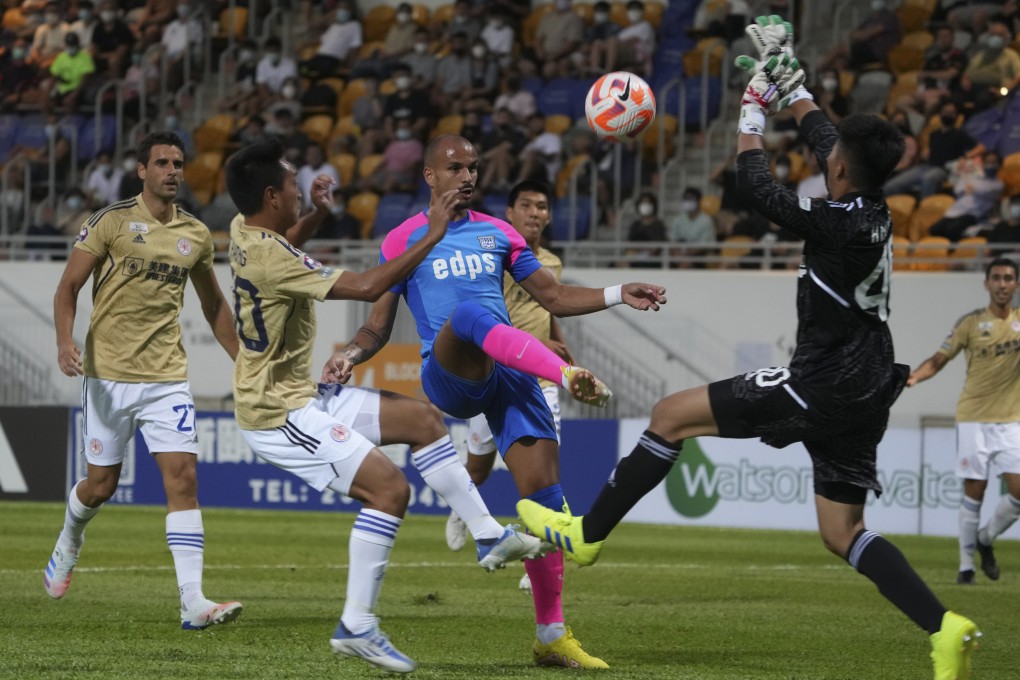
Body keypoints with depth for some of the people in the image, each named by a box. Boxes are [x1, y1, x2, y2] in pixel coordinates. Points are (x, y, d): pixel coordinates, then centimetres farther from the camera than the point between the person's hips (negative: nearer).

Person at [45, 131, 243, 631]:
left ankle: (193, 603, -16)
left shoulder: (196, 234, 8)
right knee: (101, 484, 6)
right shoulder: (112, 222, -4)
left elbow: (213, 305, 23)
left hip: (167, 377, 3)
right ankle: (68, 543, 41)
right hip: (109, 375, -3)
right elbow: (68, 287, -3)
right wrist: (65, 342, -20)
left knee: (183, 478, -11)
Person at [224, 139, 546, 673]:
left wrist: (317, 215, 11)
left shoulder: (244, 229, 3)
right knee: (388, 488, -17)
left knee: (422, 418, 10)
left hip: (299, 395, 10)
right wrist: (433, 235, -22)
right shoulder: (271, 261, -26)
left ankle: (488, 537, 14)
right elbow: (367, 287, -28)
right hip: (279, 414, -10)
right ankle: (356, 626, -10)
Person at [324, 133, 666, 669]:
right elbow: (378, 328, 9)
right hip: (447, 377, -4)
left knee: (544, 494, -8)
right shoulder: (405, 240, 10)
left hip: (507, 374, 4)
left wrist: (617, 295, 6)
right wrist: (351, 354, -13)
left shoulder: (498, 234, 20)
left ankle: (551, 636, 0)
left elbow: (553, 297, 21)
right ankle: (569, 377, -53)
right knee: (469, 313, -38)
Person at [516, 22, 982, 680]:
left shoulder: (836, 223, -19)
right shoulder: (876, 209, 5)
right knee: (843, 532, 11)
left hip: (820, 387, -8)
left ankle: (586, 534, 10)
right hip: (862, 392, 8)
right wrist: (790, 81, 30)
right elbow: (823, 134, 22)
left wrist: (753, 111, 5)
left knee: (672, 415, 2)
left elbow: (757, 186, -8)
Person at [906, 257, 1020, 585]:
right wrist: (914, 376, -18)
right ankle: (966, 564, 9)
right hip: (974, 419, -2)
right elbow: (938, 360, 0)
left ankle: (986, 539, 21)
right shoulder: (971, 323, -1)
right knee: (974, 491, -2)